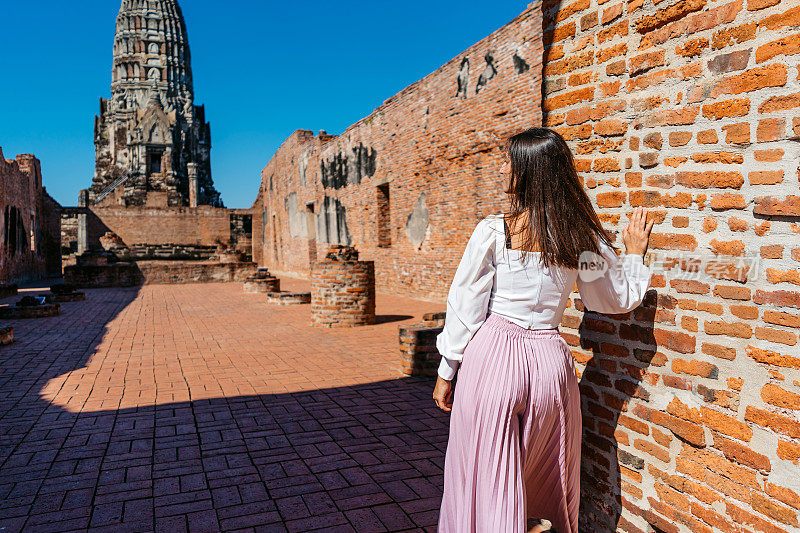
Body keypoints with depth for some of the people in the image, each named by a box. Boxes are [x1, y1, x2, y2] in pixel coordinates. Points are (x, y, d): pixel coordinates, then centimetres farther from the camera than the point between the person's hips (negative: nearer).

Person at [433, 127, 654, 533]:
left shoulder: (492, 232, -11)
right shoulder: (585, 237, -1)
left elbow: (464, 306, -7)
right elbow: (618, 300, 12)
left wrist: (446, 372, 4)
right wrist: (635, 254, 27)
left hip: (493, 358, -4)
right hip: (550, 362, 4)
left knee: (490, 480, 12)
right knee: (546, 481, 25)